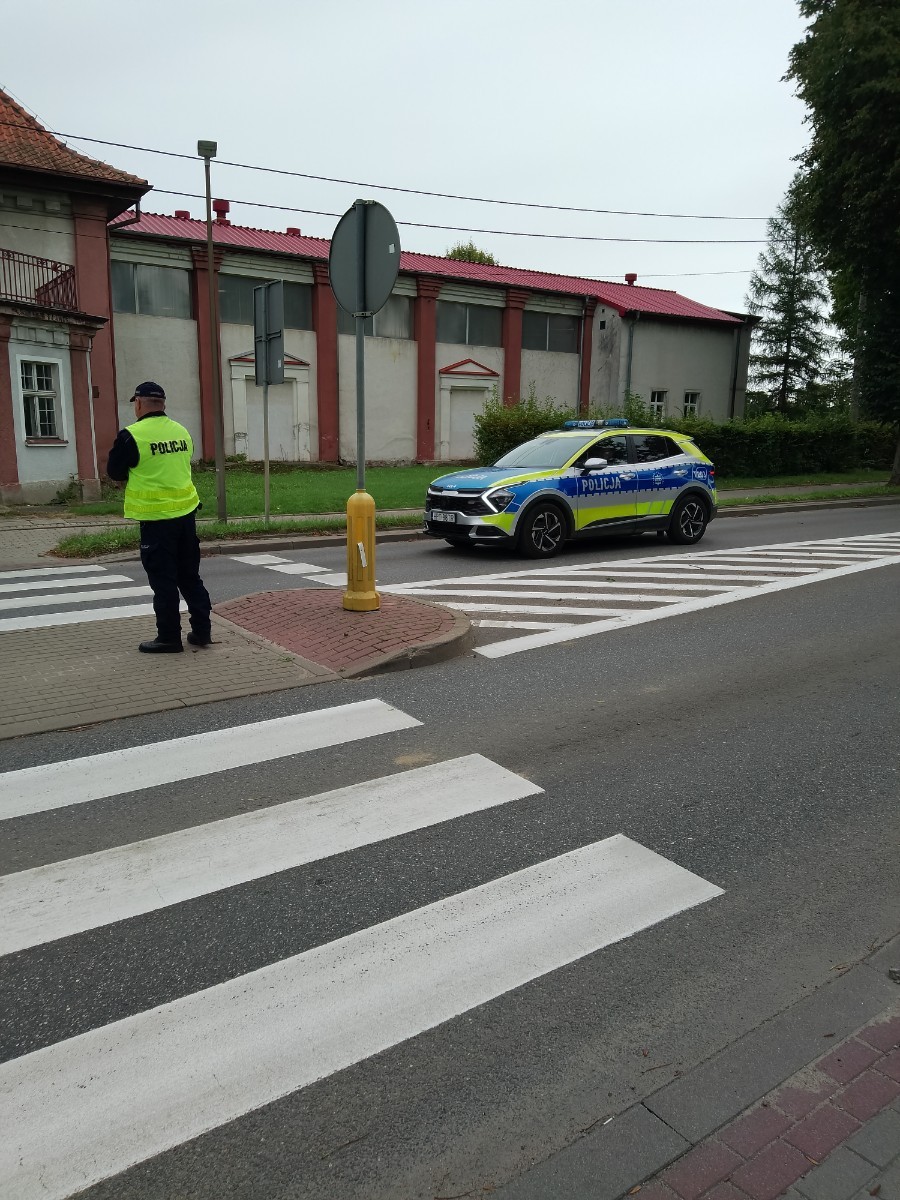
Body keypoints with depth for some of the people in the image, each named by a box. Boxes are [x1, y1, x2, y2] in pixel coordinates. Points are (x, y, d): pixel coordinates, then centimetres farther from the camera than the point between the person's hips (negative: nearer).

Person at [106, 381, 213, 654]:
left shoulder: (132, 436, -12)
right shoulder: (181, 431, 7)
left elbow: (115, 472, -2)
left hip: (156, 517, -6)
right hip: (186, 512, 6)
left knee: (163, 580, 3)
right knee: (190, 575, 15)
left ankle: (169, 637, 9)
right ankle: (201, 631, 19)